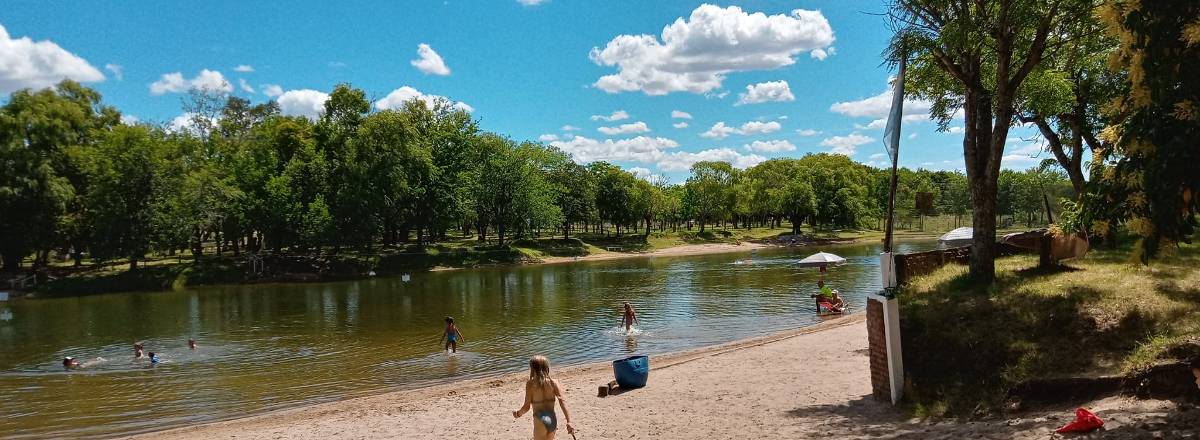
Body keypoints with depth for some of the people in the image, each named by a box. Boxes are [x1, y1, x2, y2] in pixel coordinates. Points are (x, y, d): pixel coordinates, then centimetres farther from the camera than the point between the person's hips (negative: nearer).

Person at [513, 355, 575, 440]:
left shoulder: (530, 384, -5)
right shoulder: (554, 383, 3)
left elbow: (526, 407, -7)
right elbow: (562, 401, -8)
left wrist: (518, 413, 14)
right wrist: (569, 422, -13)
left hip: (540, 422, -5)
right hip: (553, 420, 5)